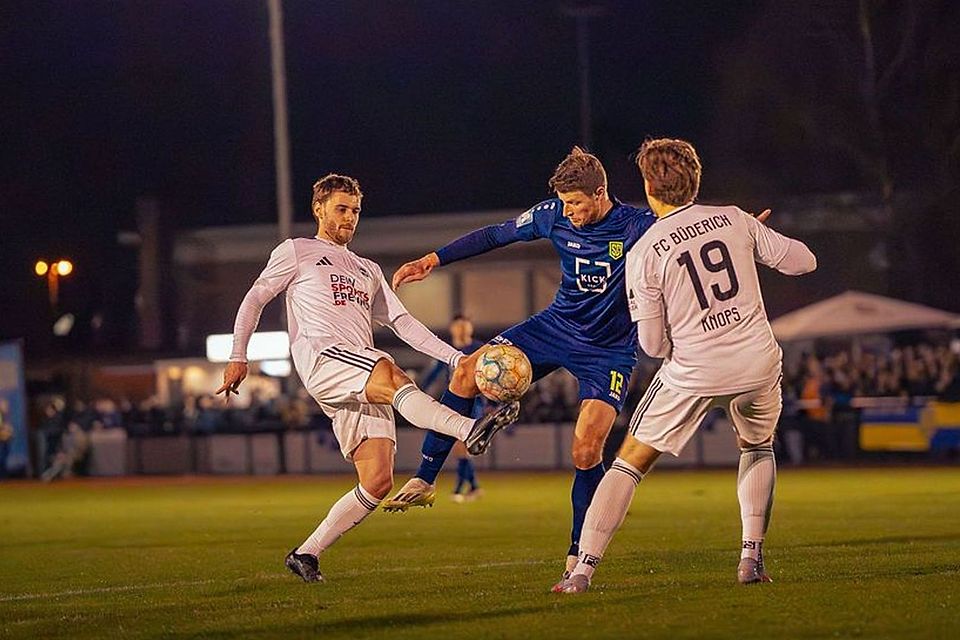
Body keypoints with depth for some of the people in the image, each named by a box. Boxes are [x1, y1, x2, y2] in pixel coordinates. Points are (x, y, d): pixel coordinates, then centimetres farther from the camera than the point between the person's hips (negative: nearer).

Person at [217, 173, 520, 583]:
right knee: (393, 377, -36)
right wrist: (238, 356, 2)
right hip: (321, 356, -6)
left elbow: (402, 323, 26)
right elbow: (254, 299, 14)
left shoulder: (368, 270, 32)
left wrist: (457, 359, 14)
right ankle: (469, 430, -61)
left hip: (364, 386, 6)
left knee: (378, 481, -9)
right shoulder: (296, 252, 17)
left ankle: (306, 554, 0)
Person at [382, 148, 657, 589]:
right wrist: (433, 260, 6)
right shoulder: (554, 216, -6)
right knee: (468, 372, -13)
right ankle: (423, 481, -4)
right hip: (557, 326, 4)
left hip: (609, 351, -4)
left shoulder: (638, 227, -18)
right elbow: (496, 235, 7)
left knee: (586, 452, -18)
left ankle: (578, 558, -1)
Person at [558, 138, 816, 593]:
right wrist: (759, 241, 26)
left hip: (693, 374, -3)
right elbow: (803, 261, 9)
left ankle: (583, 569, 2)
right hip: (758, 364, 3)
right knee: (758, 449, 31)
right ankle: (752, 557, 19)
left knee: (630, 462, 10)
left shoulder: (643, 254, -6)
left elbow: (653, 345, -5)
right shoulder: (735, 220, 1)